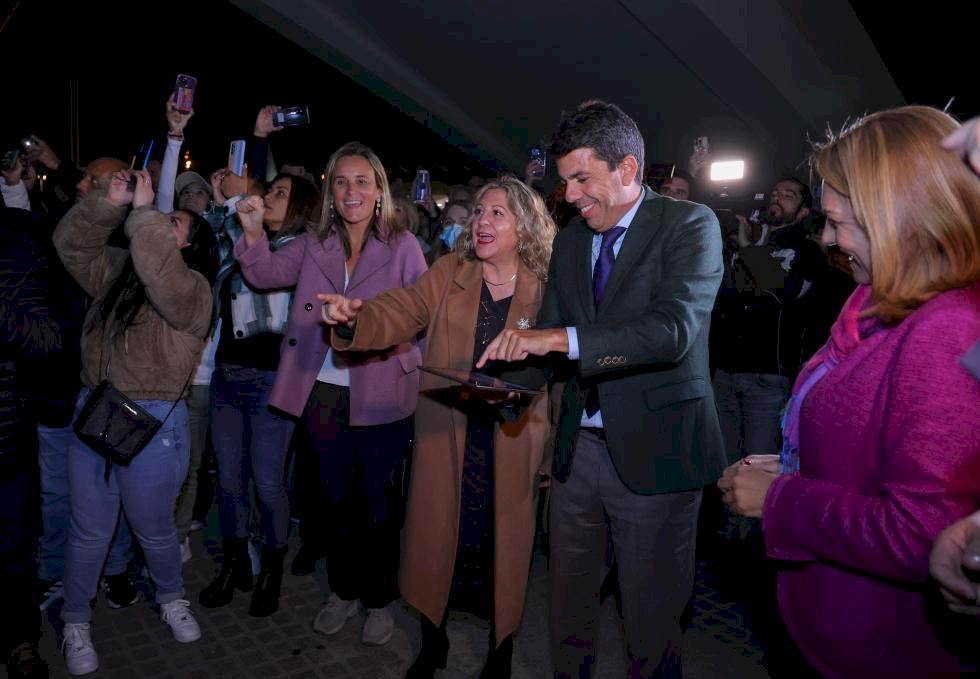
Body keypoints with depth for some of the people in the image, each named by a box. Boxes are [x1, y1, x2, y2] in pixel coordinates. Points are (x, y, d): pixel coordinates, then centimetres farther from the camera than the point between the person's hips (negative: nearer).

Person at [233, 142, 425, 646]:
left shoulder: (403, 246, -4)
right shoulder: (313, 245, 7)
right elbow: (265, 274, -2)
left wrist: (386, 340, -18)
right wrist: (252, 231, -19)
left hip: (380, 394, -3)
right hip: (323, 392, 4)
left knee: (378, 500, 9)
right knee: (335, 497, 18)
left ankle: (378, 599, 31)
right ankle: (343, 590, 38)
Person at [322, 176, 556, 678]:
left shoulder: (545, 288, -4)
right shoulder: (449, 272, 1)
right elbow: (401, 311, -13)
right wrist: (355, 318, -32)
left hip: (511, 442, -1)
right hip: (446, 436, 2)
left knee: (503, 542, 11)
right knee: (438, 535, 14)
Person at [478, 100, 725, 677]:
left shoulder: (689, 224, -7)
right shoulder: (569, 242, 11)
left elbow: (673, 330, -22)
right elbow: (547, 340, 11)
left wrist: (560, 338, -28)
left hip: (654, 450, -5)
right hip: (579, 446, 5)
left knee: (652, 617, 9)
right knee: (567, 601, 17)